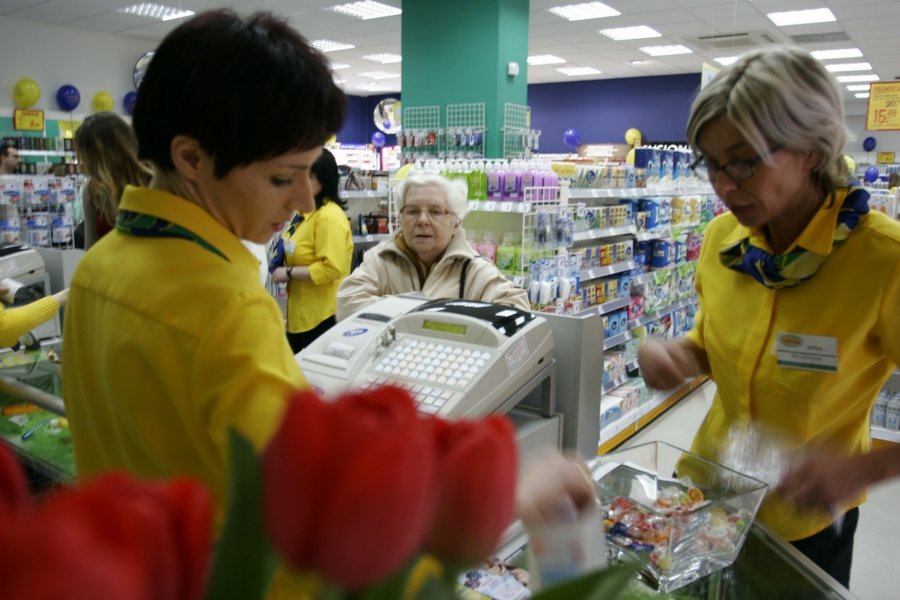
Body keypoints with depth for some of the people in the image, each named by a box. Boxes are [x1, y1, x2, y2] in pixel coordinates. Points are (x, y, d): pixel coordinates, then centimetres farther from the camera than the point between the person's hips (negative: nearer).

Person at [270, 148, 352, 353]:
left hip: (322, 314, -10)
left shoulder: (329, 216, -19)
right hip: (301, 311, 10)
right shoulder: (306, 211, 12)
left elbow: (332, 268, -26)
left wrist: (289, 273, -18)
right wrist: (285, 247, 10)